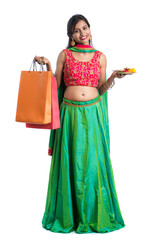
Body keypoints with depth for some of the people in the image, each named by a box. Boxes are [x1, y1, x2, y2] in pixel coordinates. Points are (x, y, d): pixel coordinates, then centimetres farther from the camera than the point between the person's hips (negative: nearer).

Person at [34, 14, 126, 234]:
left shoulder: (100, 56, 10)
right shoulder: (64, 55, 7)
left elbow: (101, 90, 9)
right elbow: (55, 85, 7)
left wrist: (114, 77, -7)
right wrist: (48, 67, -5)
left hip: (93, 113, 1)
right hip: (70, 113, 0)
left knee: (94, 161, 1)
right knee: (70, 163, 3)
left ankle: (94, 215, 16)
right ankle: (69, 214, 18)